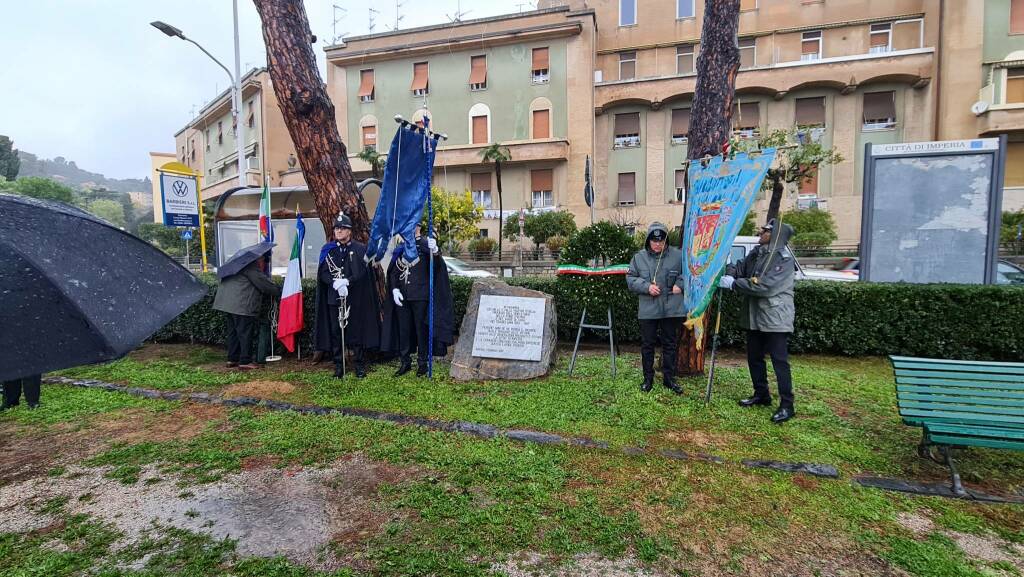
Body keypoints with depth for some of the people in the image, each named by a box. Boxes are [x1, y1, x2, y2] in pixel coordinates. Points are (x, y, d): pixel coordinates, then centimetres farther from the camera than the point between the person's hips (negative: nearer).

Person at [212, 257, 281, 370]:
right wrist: (279, 291, 3)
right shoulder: (251, 268, -10)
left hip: (227, 303, 10)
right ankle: (245, 362, -3)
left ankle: (232, 359, 21)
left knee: (233, 331, 15)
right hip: (241, 305, -10)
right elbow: (265, 285, -10)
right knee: (245, 333, -6)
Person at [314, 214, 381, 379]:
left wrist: (347, 282, -19)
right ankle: (338, 366, 14)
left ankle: (360, 365, 12)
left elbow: (363, 271, -5)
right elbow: (323, 273, 3)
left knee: (357, 331, 2)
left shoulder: (360, 249, 3)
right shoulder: (327, 250, 10)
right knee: (335, 333, 5)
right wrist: (336, 283, -16)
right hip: (334, 298, 2)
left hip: (355, 298, -2)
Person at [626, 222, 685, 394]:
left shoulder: (677, 255, -2)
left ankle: (669, 378, 25)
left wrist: (680, 284, -8)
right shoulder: (639, 257, -1)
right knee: (647, 344, 9)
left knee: (669, 344, 11)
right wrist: (646, 287, -13)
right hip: (648, 310, 0)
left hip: (671, 309, 0)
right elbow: (630, 278, 1)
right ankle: (648, 378, 23)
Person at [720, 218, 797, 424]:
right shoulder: (758, 252, 9)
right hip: (755, 316, 9)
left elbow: (765, 286, -26)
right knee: (754, 357, 17)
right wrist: (728, 272, -16)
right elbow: (741, 267, 7)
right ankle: (761, 394, 32)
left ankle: (786, 405, 5)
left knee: (779, 360, -4)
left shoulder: (784, 258, -17)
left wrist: (733, 283, -22)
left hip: (775, 318, -9)